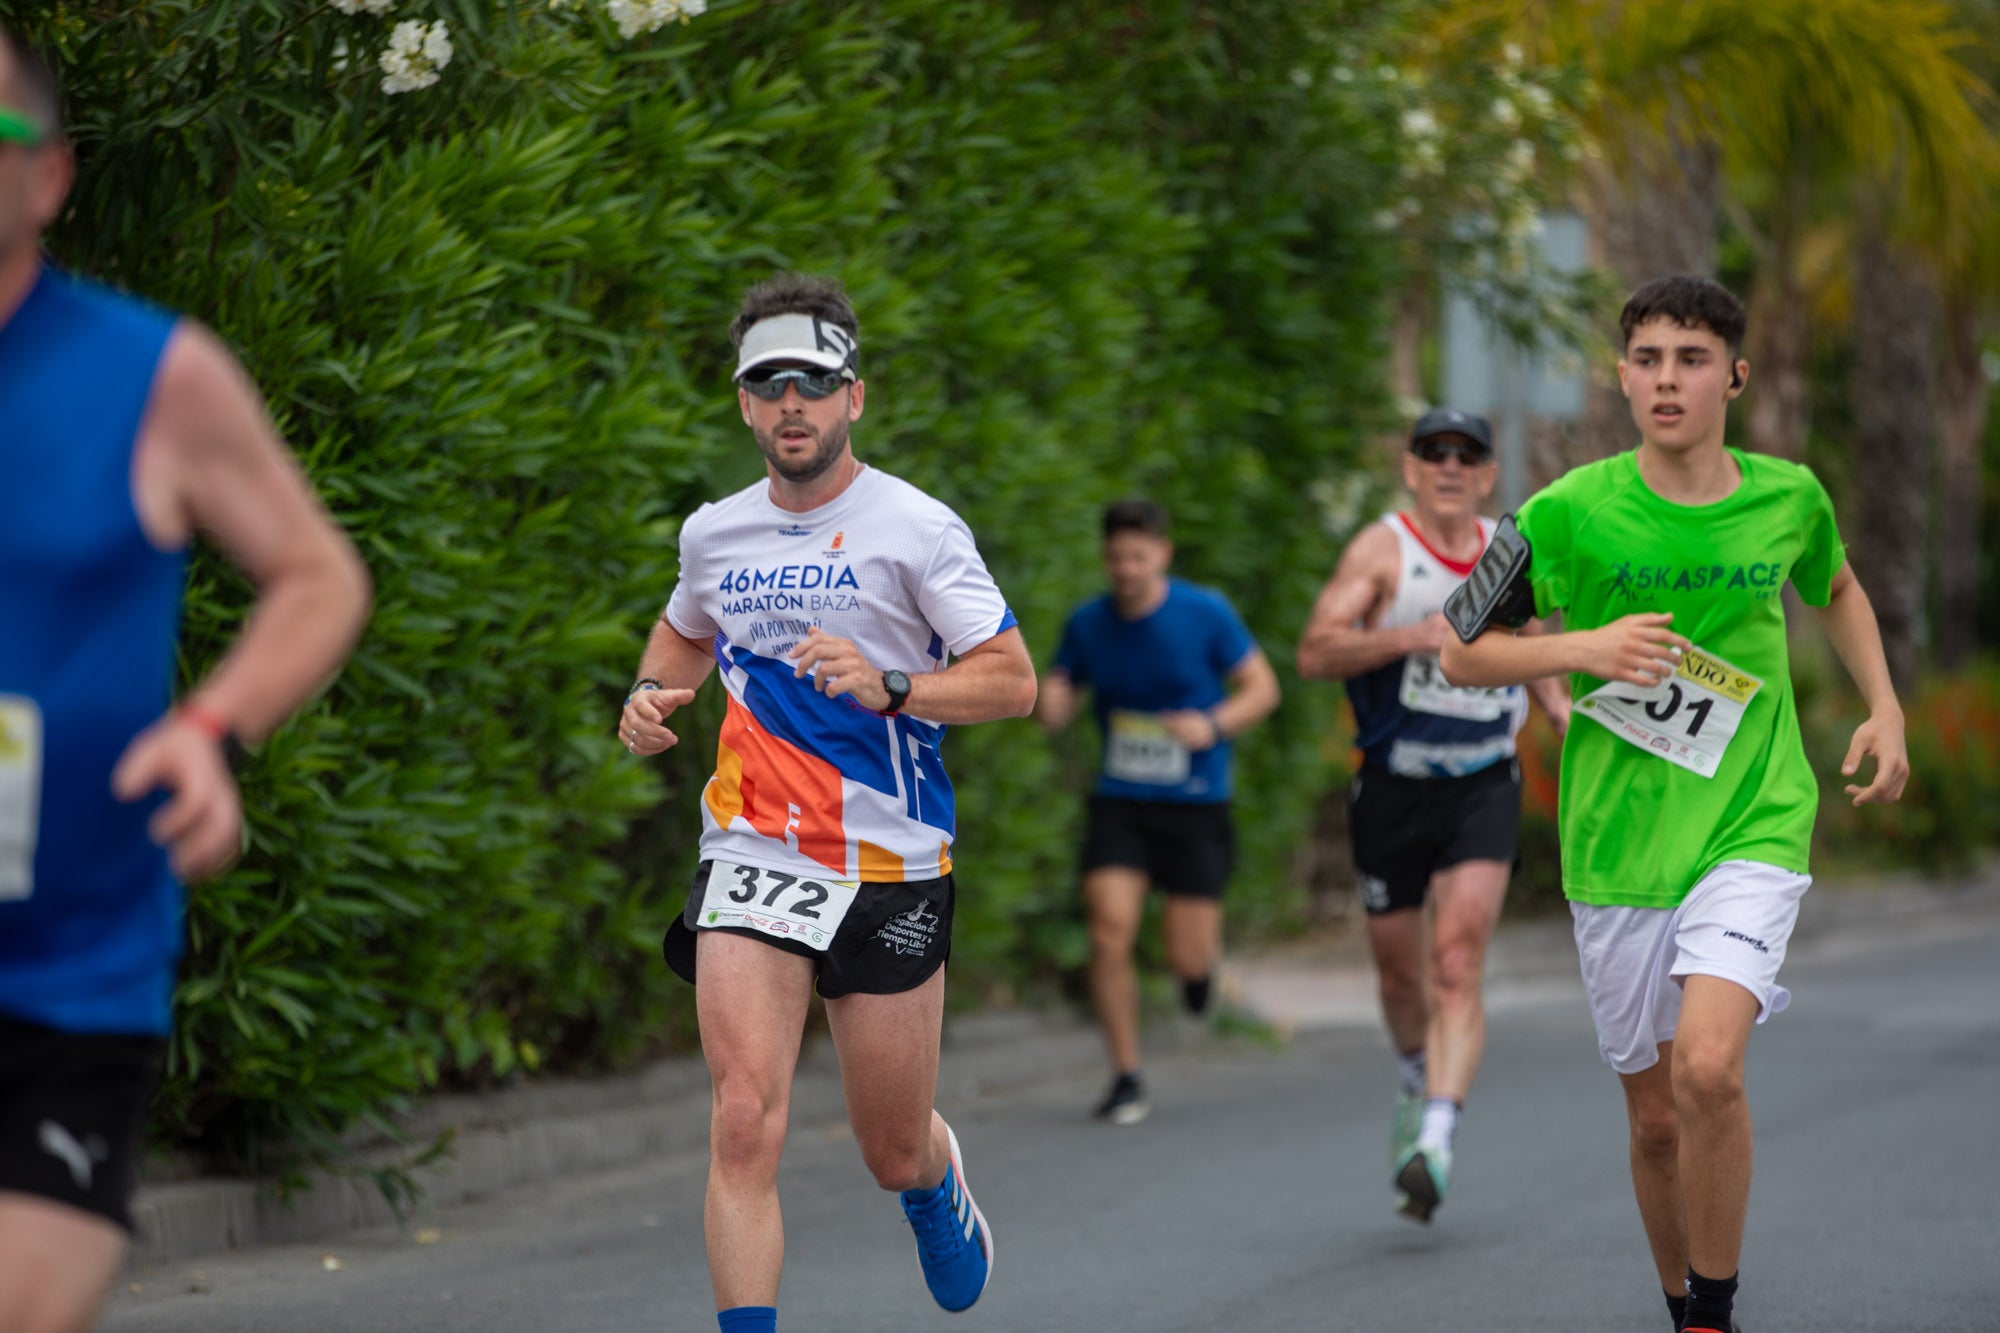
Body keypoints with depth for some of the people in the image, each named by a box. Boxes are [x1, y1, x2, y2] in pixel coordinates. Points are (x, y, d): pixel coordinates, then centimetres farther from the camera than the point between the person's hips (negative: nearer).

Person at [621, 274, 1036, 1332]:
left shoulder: (915, 528, -7)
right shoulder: (712, 533, 7)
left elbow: (1012, 681, -9)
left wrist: (887, 687, -24)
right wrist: (652, 695, 6)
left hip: (890, 867, -2)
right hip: (749, 855, 2)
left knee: (893, 1153, 11)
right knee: (744, 1125, -16)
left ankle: (937, 1179, 48)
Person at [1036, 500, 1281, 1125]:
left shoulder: (1206, 614, -7)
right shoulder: (1087, 623, 1)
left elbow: (1262, 687, -1)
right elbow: (1059, 696, 10)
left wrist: (1214, 725, -19)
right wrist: (1050, 704, -15)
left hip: (1196, 802, -2)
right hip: (1119, 803, 2)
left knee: (1188, 960, -4)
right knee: (1110, 931, -14)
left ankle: (1203, 952, 36)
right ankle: (1126, 1077, -1)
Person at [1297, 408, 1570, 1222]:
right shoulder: (1382, 551, -6)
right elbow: (1315, 653, -17)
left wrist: (1560, 709, 9)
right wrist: (1412, 636, -29)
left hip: (1484, 786, 1)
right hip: (1394, 783, -1)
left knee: (1459, 963, -16)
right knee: (1399, 971, 11)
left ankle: (1436, 1139, -24)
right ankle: (1419, 1079, 43)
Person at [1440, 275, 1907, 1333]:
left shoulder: (1788, 497, 0)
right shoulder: (1568, 513, -7)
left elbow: (1835, 586, 24)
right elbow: (1460, 654, 1)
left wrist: (1884, 708, 13)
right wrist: (1582, 648, -15)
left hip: (1753, 824, -1)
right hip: (1617, 842, 1)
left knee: (1707, 1066, -23)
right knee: (1655, 1116, 7)